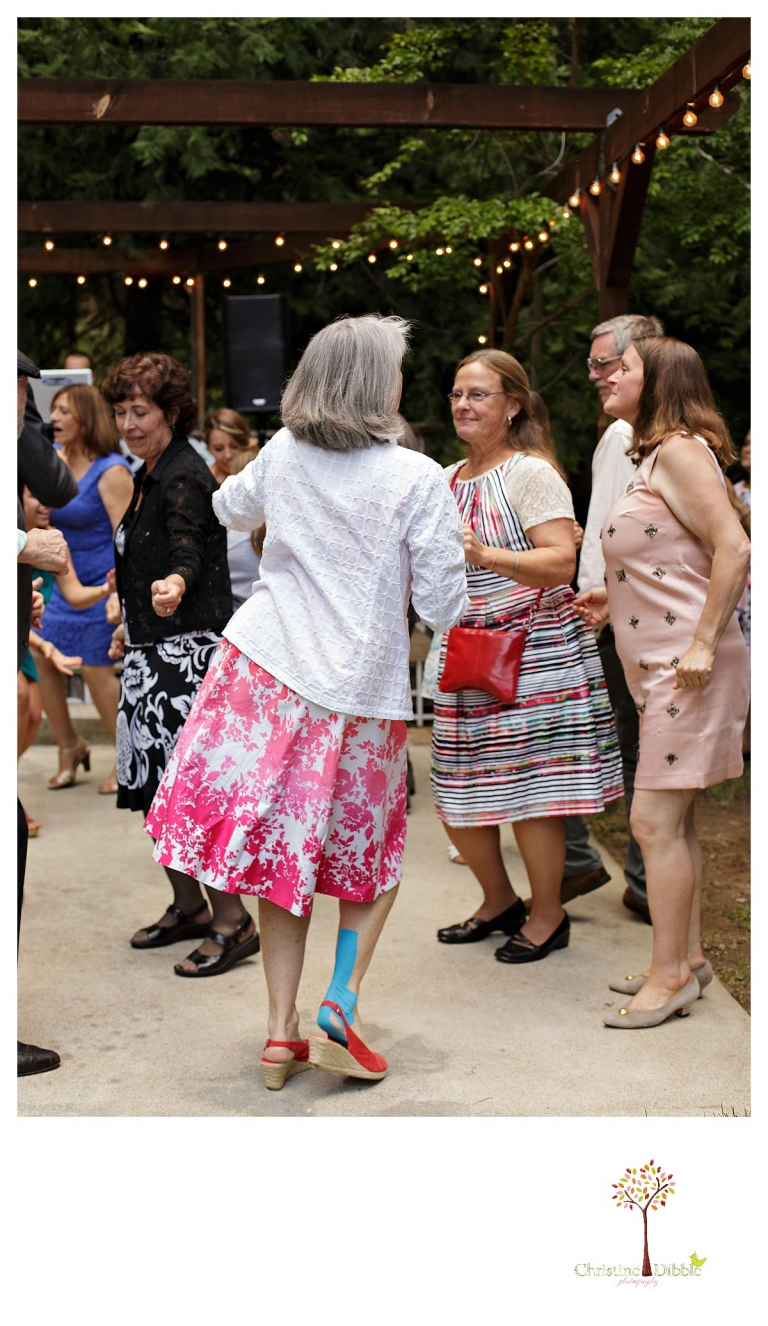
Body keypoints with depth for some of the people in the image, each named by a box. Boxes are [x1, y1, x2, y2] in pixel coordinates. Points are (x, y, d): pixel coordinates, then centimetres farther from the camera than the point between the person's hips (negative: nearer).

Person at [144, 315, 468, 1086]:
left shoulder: (284, 454, 3)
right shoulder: (417, 479, -11)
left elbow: (232, 509, 24)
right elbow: (442, 607, -9)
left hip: (265, 675, 3)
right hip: (360, 692, -3)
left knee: (283, 854, 12)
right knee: (369, 862, 18)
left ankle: (280, 1035, 16)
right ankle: (340, 1006, 5)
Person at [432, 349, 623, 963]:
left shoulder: (531, 473, -8)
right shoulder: (448, 480, 15)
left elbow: (561, 562, -20)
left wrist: (484, 554, -31)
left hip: (535, 654, -7)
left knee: (529, 786, -3)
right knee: (458, 791, 8)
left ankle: (548, 915, 16)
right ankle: (499, 901, 29)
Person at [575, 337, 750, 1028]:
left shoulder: (679, 449, -11)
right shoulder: (656, 455, 19)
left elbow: (733, 549, -19)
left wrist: (702, 643, -21)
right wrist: (615, 598, 16)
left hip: (687, 666, -10)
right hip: (658, 665, 10)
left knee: (656, 821, -7)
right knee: (674, 819, 14)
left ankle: (670, 977, 3)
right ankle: (688, 958, 24)